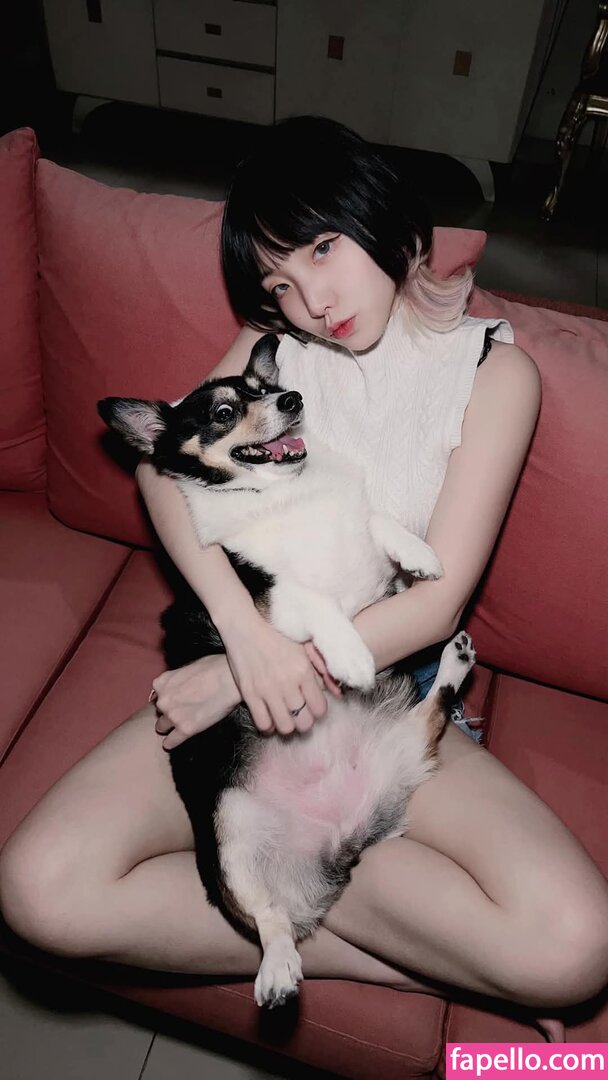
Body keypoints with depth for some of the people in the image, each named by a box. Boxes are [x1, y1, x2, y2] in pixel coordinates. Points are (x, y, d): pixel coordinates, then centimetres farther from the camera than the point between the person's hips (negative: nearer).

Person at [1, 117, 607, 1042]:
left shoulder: (494, 369, -3)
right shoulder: (282, 338, 7)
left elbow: (437, 600, -10)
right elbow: (162, 461, -6)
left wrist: (249, 676, -15)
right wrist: (248, 636, -22)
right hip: (252, 656, 3)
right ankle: (395, 958, -7)